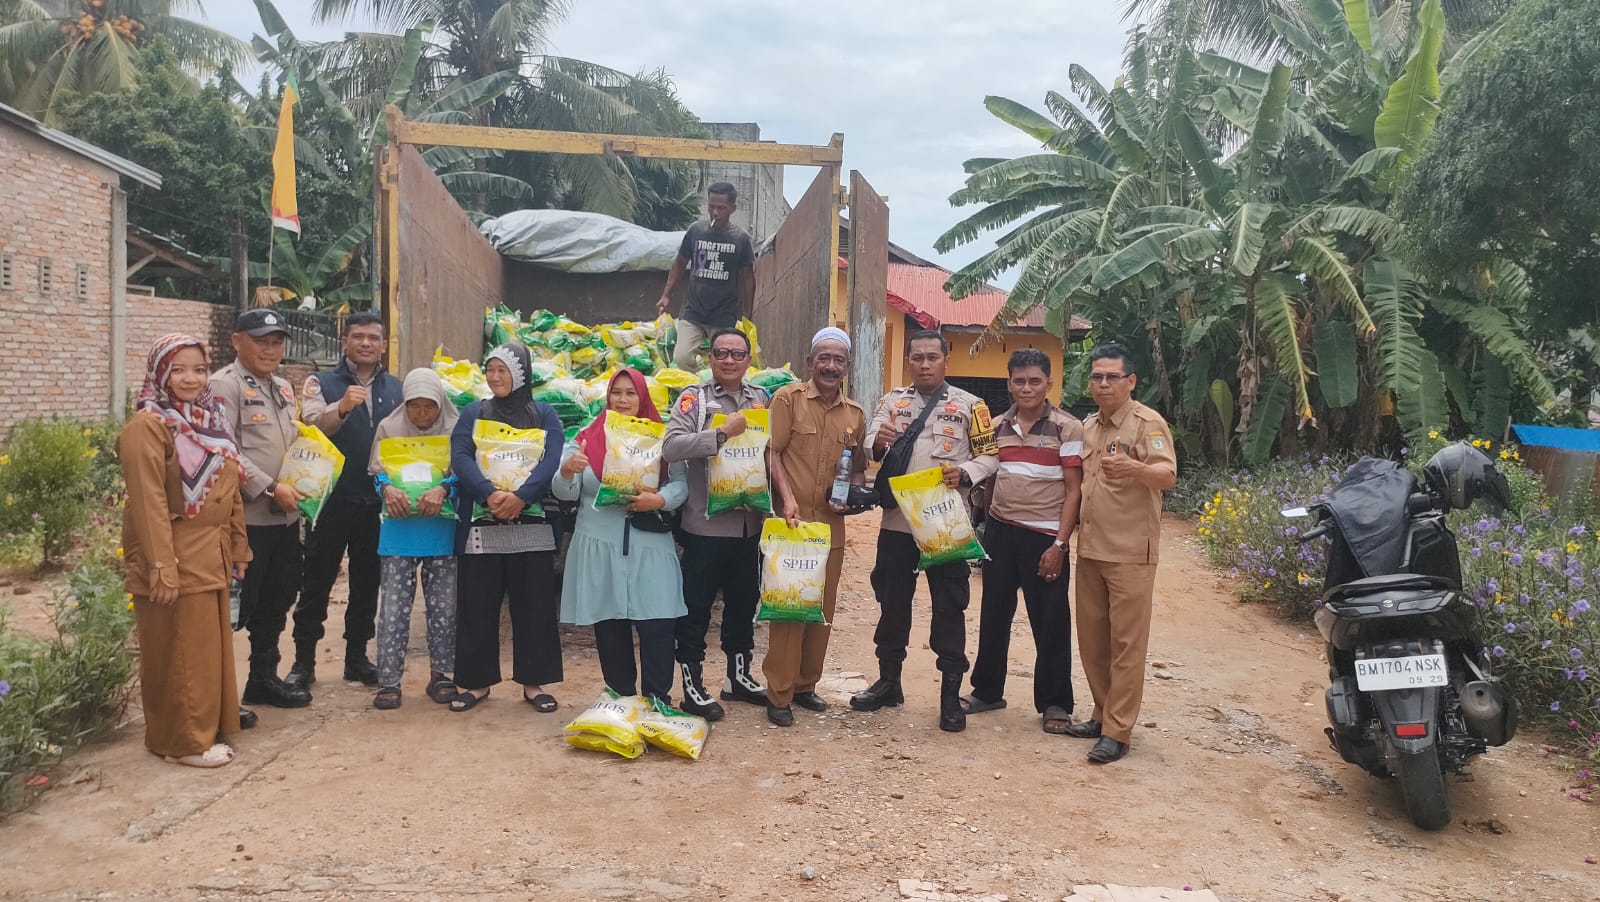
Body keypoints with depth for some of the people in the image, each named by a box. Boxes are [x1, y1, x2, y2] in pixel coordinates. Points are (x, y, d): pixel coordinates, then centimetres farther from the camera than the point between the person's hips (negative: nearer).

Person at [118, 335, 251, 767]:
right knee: (180, 651, 1)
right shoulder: (148, 426, -13)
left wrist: (238, 547, 14)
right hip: (176, 557, -8)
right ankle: (182, 741, 12)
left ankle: (207, 729, 26)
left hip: (213, 555, 8)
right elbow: (148, 501, -19)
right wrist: (162, 567, -23)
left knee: (211, 644, 14)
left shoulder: (211, 420, 12)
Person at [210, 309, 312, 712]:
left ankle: (263, 678, 30)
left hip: (286, 515, 8)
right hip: (247, 516, -8)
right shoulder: (225, 385, -9)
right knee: (236, 606, -2)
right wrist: (270, 488, -19)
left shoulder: (283, 387, 17)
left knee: (276, 602, 17)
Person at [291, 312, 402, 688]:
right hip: (332, 500, -3)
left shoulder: (396, 388, 9)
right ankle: (304, 662, 14)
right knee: (316, 584, 4)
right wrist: (342, 407, -36)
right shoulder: (321, 384, -1)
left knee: (367, 584, 12)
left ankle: (357, 658, 24)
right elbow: (313, 427, -18)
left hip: (377, 503, 3)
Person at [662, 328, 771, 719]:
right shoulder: (694, 398, -6)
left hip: (750, 523, 5)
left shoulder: (761, 399, 9)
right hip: (705, 524, -5)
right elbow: (671, 447, -19)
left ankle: (739, 677, 32)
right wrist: (722, 433, -25)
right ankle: (692, 686, 16)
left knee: (744, 602, 17)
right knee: (697, 607, 4)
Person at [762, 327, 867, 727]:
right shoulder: (788, 398, -4)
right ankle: (779, 694, 6)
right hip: (790, 522, -5)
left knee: (823, 609, 11)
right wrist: (787, 498, -18)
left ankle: (805, 684, 26)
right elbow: (772, 453, -7)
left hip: (831, 525, 5)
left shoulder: (855, 413, 11)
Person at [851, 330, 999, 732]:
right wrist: (878, 442, -26)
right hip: (897, 522, 2)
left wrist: (965, 473, -19)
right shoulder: (891, 402, 8)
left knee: (949, 608, 3)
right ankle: (888, 682, 26)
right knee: (892, 603, 12)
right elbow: (869, 450, -3)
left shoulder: (968, 405, 2)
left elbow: (990, 456, 1)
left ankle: (951, 695, 11)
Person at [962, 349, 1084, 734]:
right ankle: (987, 691, 27)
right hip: (999, 531, 4)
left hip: (1044, 537, -4)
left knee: (1050, 623, 3)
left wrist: (1059, 544, -13)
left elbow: (1074, 490, -7)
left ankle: (1054, 703, 17)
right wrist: (985, 527, 11)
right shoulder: (997, 426, 8)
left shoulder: (1067, 428, -5)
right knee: (994, 615, 13)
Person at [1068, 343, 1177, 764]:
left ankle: (1117, 731, 2)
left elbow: (1168, 475, -25)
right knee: (1091, 639, 13)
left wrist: (1135, 469, -45)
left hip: (1130, 552, -7)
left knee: (1126, 642, -3)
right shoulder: (1088, 426, 13)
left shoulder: (1148, 423, -10)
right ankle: (1103, 713, 26)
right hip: (1089, 548, 8)